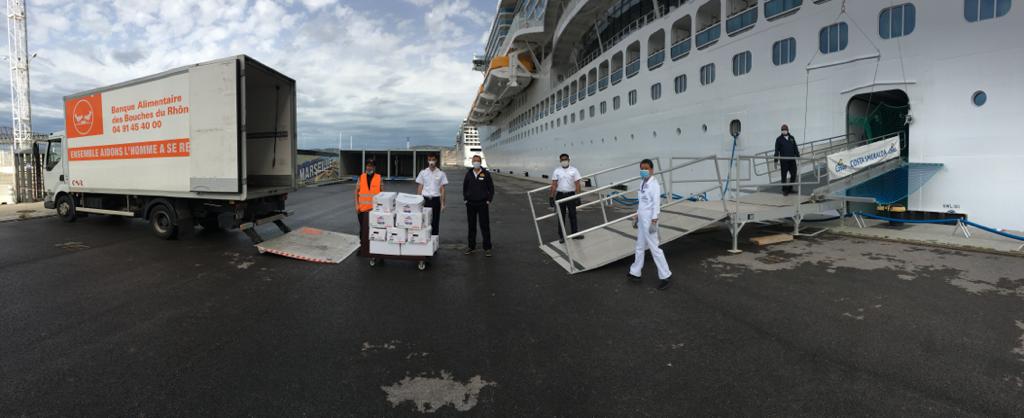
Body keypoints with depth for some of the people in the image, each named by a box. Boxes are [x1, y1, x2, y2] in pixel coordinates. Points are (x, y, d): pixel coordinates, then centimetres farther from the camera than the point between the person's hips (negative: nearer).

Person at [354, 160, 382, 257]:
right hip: (362, 208, 2)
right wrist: (357, 205, 1)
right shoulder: (361, 177, 5)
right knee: (363, 228, 12)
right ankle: (363, 247, 26)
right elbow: (357, 191, 7)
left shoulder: (379, 178, 0)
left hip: (374, 208, -2)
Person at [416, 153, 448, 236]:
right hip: (425, 199, 0)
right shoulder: (423, 172, 5)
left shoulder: (441, 173, 4)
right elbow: (419, 188, 8)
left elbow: (442, 189, 4)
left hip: (436, 199, 0)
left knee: (435, 221, 4)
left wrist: (442, 203, 1)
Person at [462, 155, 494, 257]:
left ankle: (487, 248, 4)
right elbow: (465, 187, 14)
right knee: (471, 226, 9)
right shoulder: (468, 174, 6)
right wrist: (465, 199, 6)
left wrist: (489, 200, -4)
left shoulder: (486, 173, -1)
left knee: (485, 226, -2)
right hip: (470, 204, 3)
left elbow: (491, 188, 3)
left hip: (483, 204, -3)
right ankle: (471, 246, 20)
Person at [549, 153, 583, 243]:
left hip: (571, 195, -1)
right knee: (561, 216, 6)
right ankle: (561, 236, 13)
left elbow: (577, 184, -5)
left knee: (572, 215, 7)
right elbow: (554, 185, 0)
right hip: (560, 195, 1)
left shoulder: (574, 170, -1)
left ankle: (574, 234, 18)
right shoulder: (556, 171, 2)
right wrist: (551, 197, -5)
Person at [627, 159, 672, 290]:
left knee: (654, 248, -4)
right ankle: (635, 273, 29)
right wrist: (636, 216, 19)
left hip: (649, 220, -9)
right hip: (642, 219, 9)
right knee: (640, 247, 17)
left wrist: (654, 221, -22)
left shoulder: (654, 184, -15)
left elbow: (656, 203, -19)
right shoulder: (642, 183, 10)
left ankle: (665, 276, 6)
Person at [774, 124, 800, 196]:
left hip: (792, 160, 4)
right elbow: (777, 151, -2)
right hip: (784, 161, -4)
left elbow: (796, 149, 15)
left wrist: (798, 157, 12)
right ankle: (784, 190, 12)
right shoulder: (779, 139, -2)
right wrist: (776, 161, -5)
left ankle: (790, 189, 21)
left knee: (794, 175, 6)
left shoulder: (792, 138, 9)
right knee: (784, 176, 2)